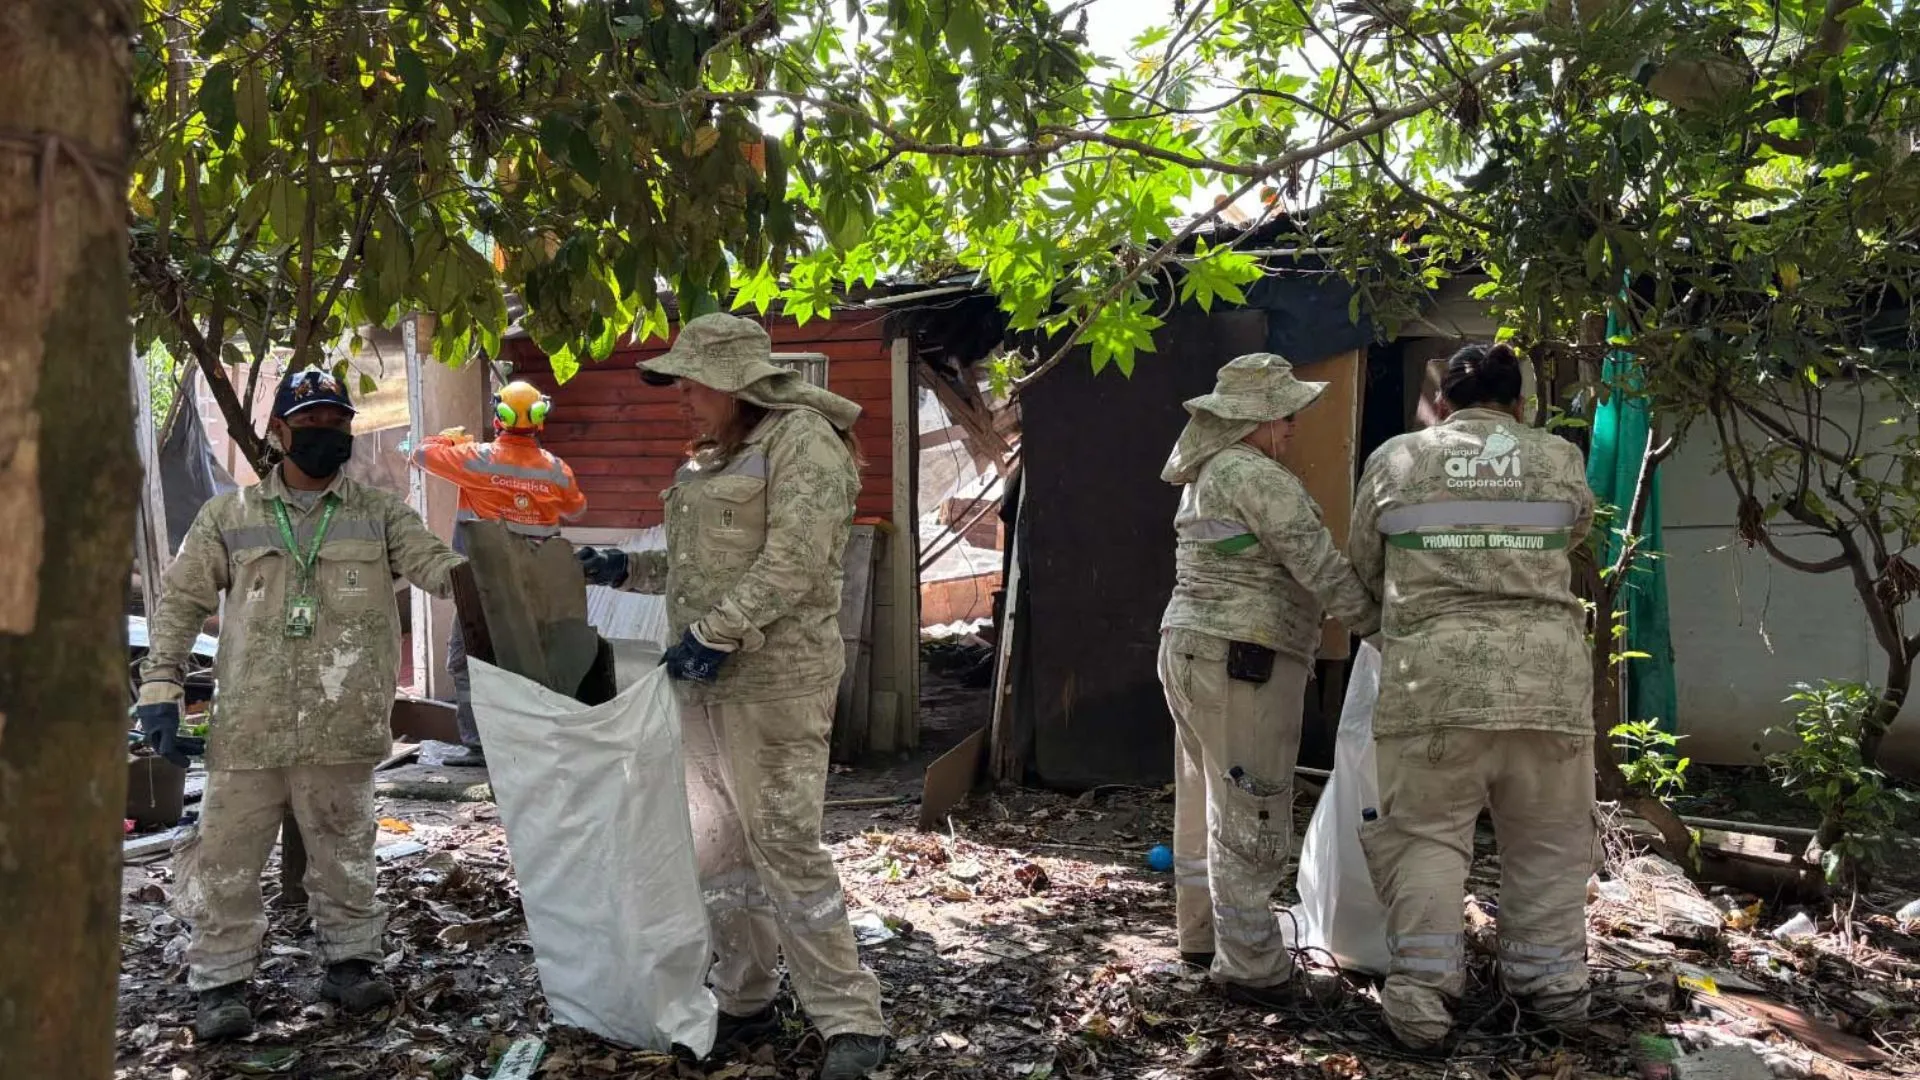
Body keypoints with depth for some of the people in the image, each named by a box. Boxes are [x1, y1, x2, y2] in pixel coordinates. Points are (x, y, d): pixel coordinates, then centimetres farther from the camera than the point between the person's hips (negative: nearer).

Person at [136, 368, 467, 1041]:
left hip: (342, 728, 0)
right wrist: (160, 686, 1)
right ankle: (221, 982, 18)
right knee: (228, 857, 5)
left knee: (344, 852, 13)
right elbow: (181, 601, 9)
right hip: (247, 728, 0)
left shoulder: (377, 516, 6)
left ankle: (350, 960, 28)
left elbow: (439, 567, -5)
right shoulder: (229, 516, 6)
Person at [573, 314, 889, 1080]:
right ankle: (745, 1000, 27)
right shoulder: (714, 456, 18)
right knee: (718, 844, 12)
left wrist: (715, 634, -22)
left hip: (775, 678, -9)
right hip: (706, 679, 9)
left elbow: (792, 564, -20)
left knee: (783, 845, -10)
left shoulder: (802, 440, -9)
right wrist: (625, 569, 15)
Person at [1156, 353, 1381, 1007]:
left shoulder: (1206, 476, 15)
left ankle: (1203, 934, 29)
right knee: (1250, 819, -3)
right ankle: (1251, 966, 4)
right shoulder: (1254, 476, -16)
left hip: (1191, 653, 10)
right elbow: (1320, 567, -18)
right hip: (1242, 665, -10)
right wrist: (1378, 627, -7)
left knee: (1205, 803, 18)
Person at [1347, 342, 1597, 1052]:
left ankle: (1423, 992, 2)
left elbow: (1363, 564, 16)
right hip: (1547, 674, 1)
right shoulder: (1560, 461, 9)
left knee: (1426, 835, 6)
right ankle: (1552, 984, 23)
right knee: (1547, 840, 14)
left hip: (1432, 675, -1)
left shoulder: (1395, 460, 7)